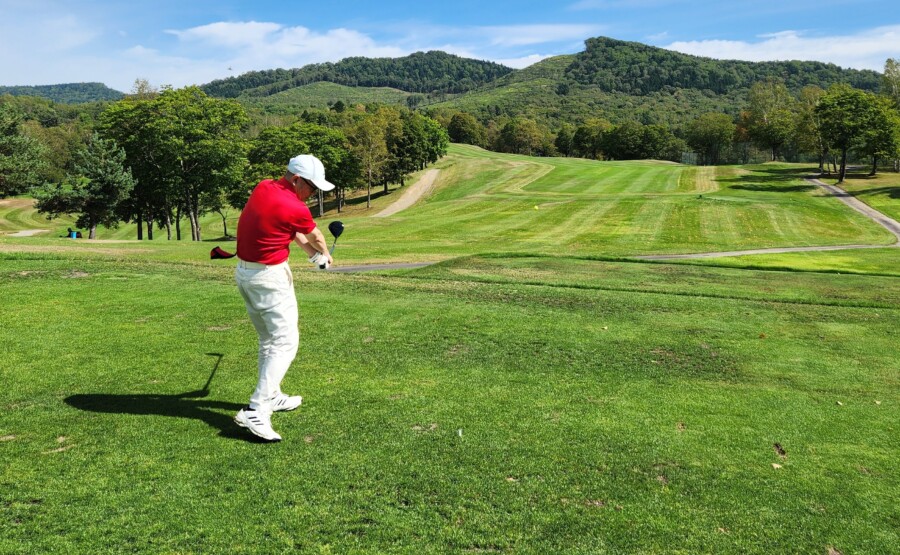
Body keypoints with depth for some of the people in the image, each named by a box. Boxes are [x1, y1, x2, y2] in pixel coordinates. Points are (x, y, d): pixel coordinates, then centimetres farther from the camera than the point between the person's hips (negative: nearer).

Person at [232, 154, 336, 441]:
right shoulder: (296, 209, -18)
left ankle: (271, 396, 29)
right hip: (270, 277, -9)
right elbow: (315, 237, 5)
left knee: (269, 339, 19)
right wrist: (324, 254, 27)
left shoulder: (262, 187, 4)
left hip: (244, 272, 9)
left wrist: (312, 253, 24)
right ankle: (256, 411, -15)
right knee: (286, 342, -7)